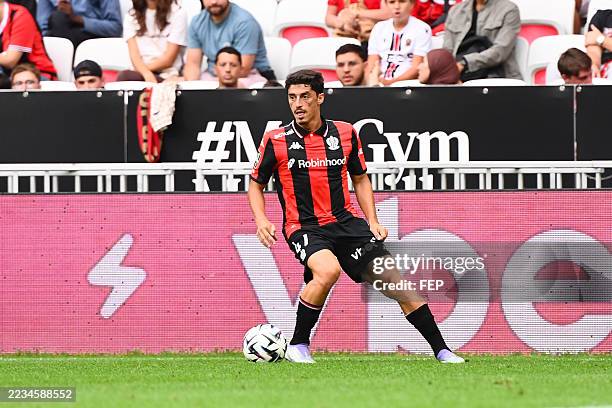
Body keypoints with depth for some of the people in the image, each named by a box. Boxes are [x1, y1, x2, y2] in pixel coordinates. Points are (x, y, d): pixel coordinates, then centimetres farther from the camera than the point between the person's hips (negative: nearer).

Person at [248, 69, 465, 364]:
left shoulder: (344, 133, 4)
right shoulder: (276, 140, -3)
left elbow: (360, 178, 17)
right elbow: (256, 184, 8)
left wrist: (372, 221, 6)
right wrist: (261, 220, -9)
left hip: (345, 222, 3)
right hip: (303, 227, -3)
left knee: (395, 281, -3)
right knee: (328, 270, -35)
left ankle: (441, 350, 9)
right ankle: (297, 346, -19)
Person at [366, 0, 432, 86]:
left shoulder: (422, 29, 1)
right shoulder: (379, 28, 14)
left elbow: (416, 68, -7)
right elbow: (372, 65, 9)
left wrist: (391, 82, -21)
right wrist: (370, 82, -13)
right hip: (380, 84, 4)